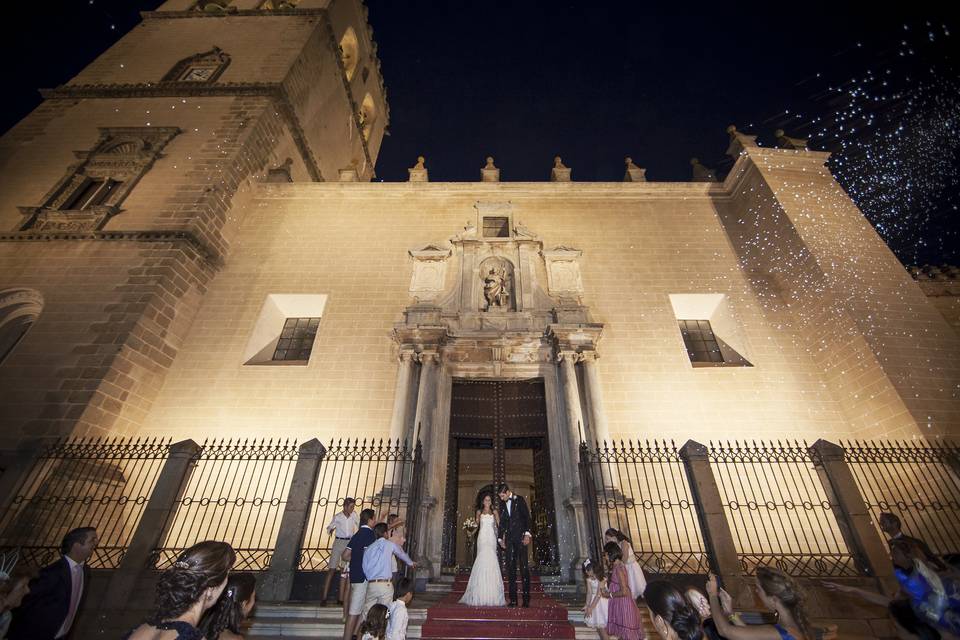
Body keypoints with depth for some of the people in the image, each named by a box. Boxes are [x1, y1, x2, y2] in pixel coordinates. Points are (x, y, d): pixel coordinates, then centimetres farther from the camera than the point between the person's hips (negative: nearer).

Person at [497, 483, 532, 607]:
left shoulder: (519, 499, 0)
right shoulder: (502, 504, 13)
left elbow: (527, 517, -4)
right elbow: (502, 522, 18)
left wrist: (527, 534, -12)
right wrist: (501, 538, 12)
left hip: (520, 537, -4)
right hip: (509, 539, 5)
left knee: (524, 566, -5)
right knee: (510, 568, 3)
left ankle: (526, 598, 0)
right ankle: (513, 599, 7)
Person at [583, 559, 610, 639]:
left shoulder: (601, 579, -22)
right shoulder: (589, 579, -4)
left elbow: (599, 594, -24)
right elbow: (589, 593, -5)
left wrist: (591, 608, -24)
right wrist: (587, 606, -16)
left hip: (602, 602, -6)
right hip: (594, 601, 6)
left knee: (602, 627, -2)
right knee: (597, 626, 15)